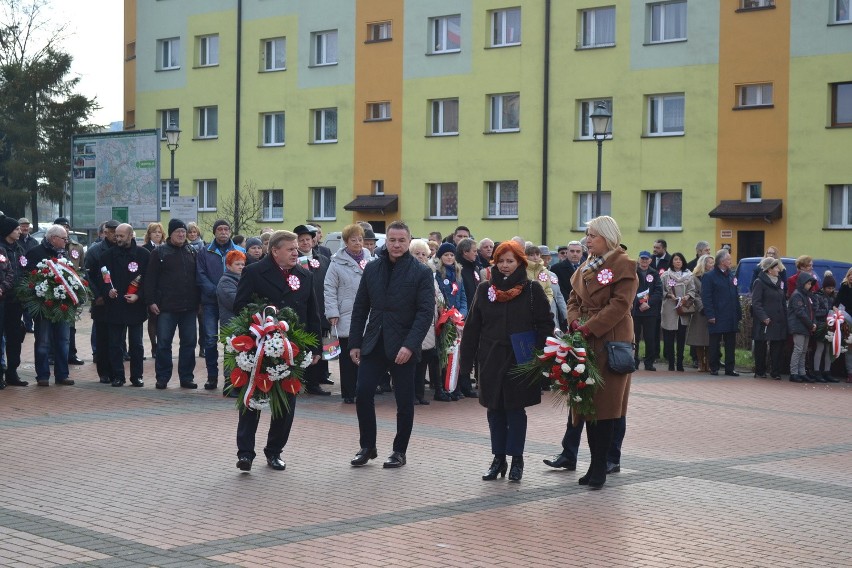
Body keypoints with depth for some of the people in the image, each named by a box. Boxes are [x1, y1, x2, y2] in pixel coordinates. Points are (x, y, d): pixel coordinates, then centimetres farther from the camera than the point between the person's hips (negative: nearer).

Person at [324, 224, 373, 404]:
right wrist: (333, 313, -9)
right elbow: (330, 290, -2)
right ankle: (348, 393, 9)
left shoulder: (371, 260, 10)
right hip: (347, 318, -3)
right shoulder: (337, 263, 0)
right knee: (347, 357, 2)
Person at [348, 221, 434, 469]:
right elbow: (360, 308, 11)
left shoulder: (421, 272, -4)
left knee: (404, 401, 5)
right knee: (363, 395, -3)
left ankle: (400, 451, 18)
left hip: (403, 347, -3)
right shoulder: (372, 268, 8)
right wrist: (355, 343, 5)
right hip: (373, 344, 3)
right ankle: (367, 447, 13)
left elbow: (426, 312, -10)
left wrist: (410, 345, -19)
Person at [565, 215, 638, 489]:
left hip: (611, 342, -8)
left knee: (605, 405, -5)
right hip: (585, 343, 8)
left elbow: (620, 304, -16)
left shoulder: (623, 266, -7)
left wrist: (589, 328, -18)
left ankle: (599, 467, -1)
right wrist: (575, 322, -3)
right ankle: (597, 464, 15)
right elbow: (574, 299, 17)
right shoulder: (586, 266, 18)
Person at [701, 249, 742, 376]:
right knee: (715, 344, 2)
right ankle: (714, 368, 10)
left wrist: (739, 313, 10)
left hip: (731, 317, 6)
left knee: (731, 344, 7)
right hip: (717, 317, -6)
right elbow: (706, 298, -11)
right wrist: (710, 315, -17)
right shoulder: (710, 276, -6)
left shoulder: (731, 275, 13)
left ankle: (730, 368, 13)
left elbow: (736, 296, 17)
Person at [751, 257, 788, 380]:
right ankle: (759, 372, 10)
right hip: (764, 322, -6)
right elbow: (756, 303, -12)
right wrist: (763, 317, -21)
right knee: (760, 347, 2)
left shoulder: (779, 282, 16)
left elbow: (783, 302, 20)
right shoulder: (760, 282, -6)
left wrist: (785, 317, 9)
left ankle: (775, 372, 7)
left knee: (777, 346, 3)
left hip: (779, 321, 6)